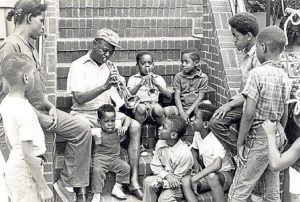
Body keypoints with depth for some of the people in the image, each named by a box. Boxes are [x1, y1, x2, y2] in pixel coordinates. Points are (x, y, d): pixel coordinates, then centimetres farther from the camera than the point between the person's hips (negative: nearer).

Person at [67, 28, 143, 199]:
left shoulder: (109, 66, 15)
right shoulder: (79, 66, -3)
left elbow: (116, 96, 14)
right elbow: (79, 98, -16)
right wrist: (105, 86, -27)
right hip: (85, 114, -5)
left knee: (135, 126, -16)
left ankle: (134, 181, -15)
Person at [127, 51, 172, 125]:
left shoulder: (158, 78, 17)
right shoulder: (133, 78, 14)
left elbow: (169, 95, 4)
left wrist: (157, 84, -9)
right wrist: (140, 84, -18)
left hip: (154, 105, 1)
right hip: (139, 106, -1)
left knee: (158, 109, -32)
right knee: (141, 107, -34)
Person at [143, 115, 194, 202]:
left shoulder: (185, 154, -27)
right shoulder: (160, 143, -9)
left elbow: (177, 178, -18)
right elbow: (155, 165, -3)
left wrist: (160, 183, -29)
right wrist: (166, 175, -22)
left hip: (178, 184, -6)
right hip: (164, 177, 6)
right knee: (148, 181, -20)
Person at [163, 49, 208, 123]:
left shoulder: (203, 77, 1)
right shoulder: (178, 76, 6)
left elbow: (200, 97, -5)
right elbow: (177, 96, -3)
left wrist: (188, 112, -15)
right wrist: (182, 112, -19)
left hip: (195, 107, -1)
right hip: (181, 107, 1)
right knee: (165, 111, -27)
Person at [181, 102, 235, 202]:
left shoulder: (217, 138, -24)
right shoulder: (197, 134, 0)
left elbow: (217, 165, -40)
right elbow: (194, 149, 23)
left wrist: (195, 178, -39)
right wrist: (195, 162, 0)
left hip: (226, 175, -7)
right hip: (208, 173, 7)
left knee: (212, 177, -42)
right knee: (185, 180, -22)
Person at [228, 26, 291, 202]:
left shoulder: (258, 73, -17)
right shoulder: (285, 77, 5)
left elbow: (249, 113, -20)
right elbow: (285, 114, 12)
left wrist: (240, 142, -11)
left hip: (258, 137, -8)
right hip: (277, 136, 8)